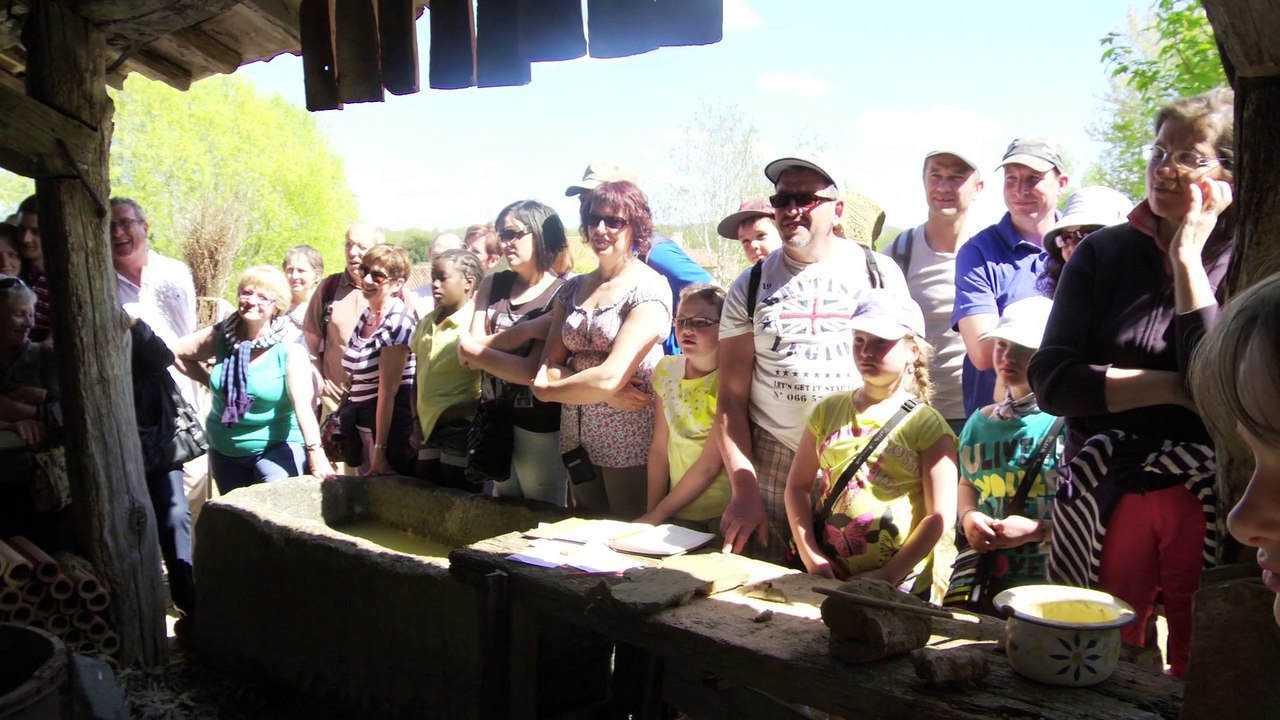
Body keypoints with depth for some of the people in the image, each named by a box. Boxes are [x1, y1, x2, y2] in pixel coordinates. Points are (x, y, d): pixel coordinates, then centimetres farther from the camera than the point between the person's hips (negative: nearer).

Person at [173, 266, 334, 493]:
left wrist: (316, 454, -36)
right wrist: (210, 381, 2)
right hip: (224, 449, 5)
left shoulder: (290, 349, -17)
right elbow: (177, 352, 10)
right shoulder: (221, 336, -4)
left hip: (277, 445, -5)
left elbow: (303, 404, -27)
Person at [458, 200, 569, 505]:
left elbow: (532, 371, -21)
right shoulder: (492, 284, 5)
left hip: (539, 428, -5)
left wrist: (475, 351, -10)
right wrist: (528, 329, -18)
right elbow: (469, 349, -7)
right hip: (493, 421, 6)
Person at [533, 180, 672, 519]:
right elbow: (549, 367, 2)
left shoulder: (649, 289, -10)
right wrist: (606, 393, -15)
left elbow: (610, 377, -18)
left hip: (630, 443, -5)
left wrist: (549, 389, -4)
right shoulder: (573, 288, 8)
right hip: (577, 440, 5)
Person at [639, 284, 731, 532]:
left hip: (725, 512, -4)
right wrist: (651, 512, 0)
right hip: (679, 510, 4)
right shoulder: (667, 370, 2)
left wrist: (657, 515, -13)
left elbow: (709, 465, -16)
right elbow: (659, 449, 4)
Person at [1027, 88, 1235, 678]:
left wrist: (1188, 258, -14)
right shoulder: (1106, 253, 4)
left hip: (1210, 502, -1)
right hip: (1107, 494, 1)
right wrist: (1173, 388, -12)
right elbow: (1051, 381, -5)